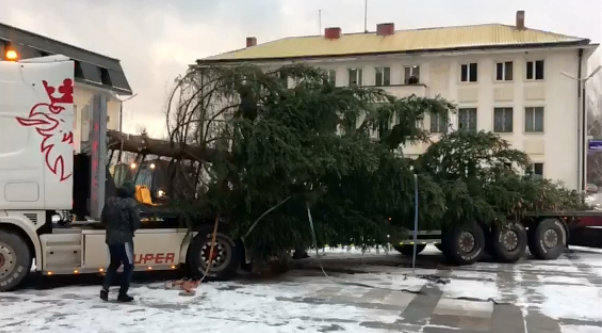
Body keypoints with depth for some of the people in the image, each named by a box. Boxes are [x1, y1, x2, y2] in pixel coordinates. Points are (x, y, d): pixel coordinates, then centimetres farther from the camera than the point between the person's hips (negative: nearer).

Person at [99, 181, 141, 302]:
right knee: (129, 266, 6)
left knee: (114, 263, 22)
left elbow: (103, 219, 12)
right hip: (124, 239, -6)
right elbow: (136, 223, -11)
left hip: (111, 238, 6)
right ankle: (122, 294, 4)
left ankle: (105, 288, 8)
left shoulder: (110, 201, 7)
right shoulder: (130, 203, -11)